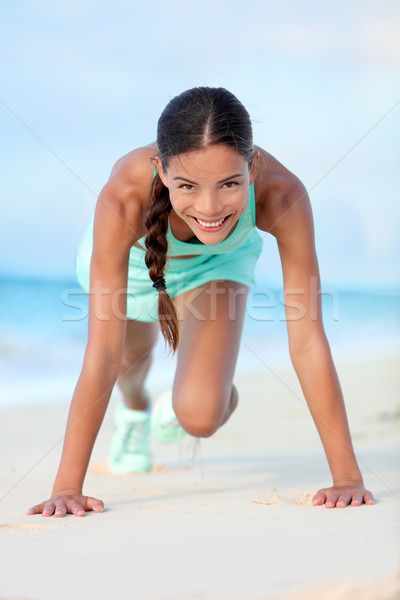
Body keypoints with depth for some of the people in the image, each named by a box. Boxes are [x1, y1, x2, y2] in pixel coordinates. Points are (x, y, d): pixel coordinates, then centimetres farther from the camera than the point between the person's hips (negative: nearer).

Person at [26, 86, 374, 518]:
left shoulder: (282, 195, -43)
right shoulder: (124, 196, -46)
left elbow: (307, 340, -37)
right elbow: (103, 352, -43)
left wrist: (347, 476, -36)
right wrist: (67, 487, -43)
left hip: (217, 262, 0)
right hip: (134, 259, 0)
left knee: (201, 417, -14)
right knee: (132, 357, 27)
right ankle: (134, 407, 65)